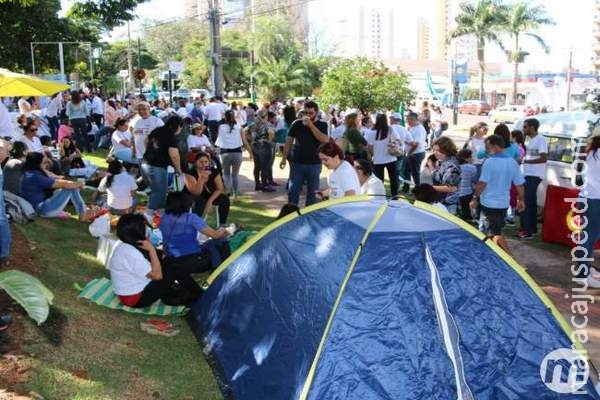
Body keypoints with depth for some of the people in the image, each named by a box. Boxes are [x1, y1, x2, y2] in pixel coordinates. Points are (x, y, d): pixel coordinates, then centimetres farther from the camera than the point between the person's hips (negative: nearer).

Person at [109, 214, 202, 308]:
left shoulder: (124, 246, 2)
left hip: (133, 288, 10)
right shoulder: (130, 253, -29)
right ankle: (196, 298, 9)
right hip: (135, 298, -10)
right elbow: (157, 275, -25)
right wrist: (152, 249, -21)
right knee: (173, 274, -8)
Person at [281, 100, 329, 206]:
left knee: (312, 192, 8)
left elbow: (325, 140, -18)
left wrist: (311, 125, -20)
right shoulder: (297, 124, 4)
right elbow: (289, 141, 7)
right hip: (297, 163, 1)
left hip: (314, 163, -1)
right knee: (293, 191, 3)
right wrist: (284, 158, 1)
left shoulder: (322, 125, 0)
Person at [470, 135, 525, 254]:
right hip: (504, 203, 6)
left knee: (495, 233, -1)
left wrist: (475, 198, -9)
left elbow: (482, 183, -18)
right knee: (496, 230, 21)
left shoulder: (489, 162, -15)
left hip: (489, 202, -6)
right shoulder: (512, 162, 3)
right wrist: (521, 200, 17)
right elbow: (519, 184, 6)